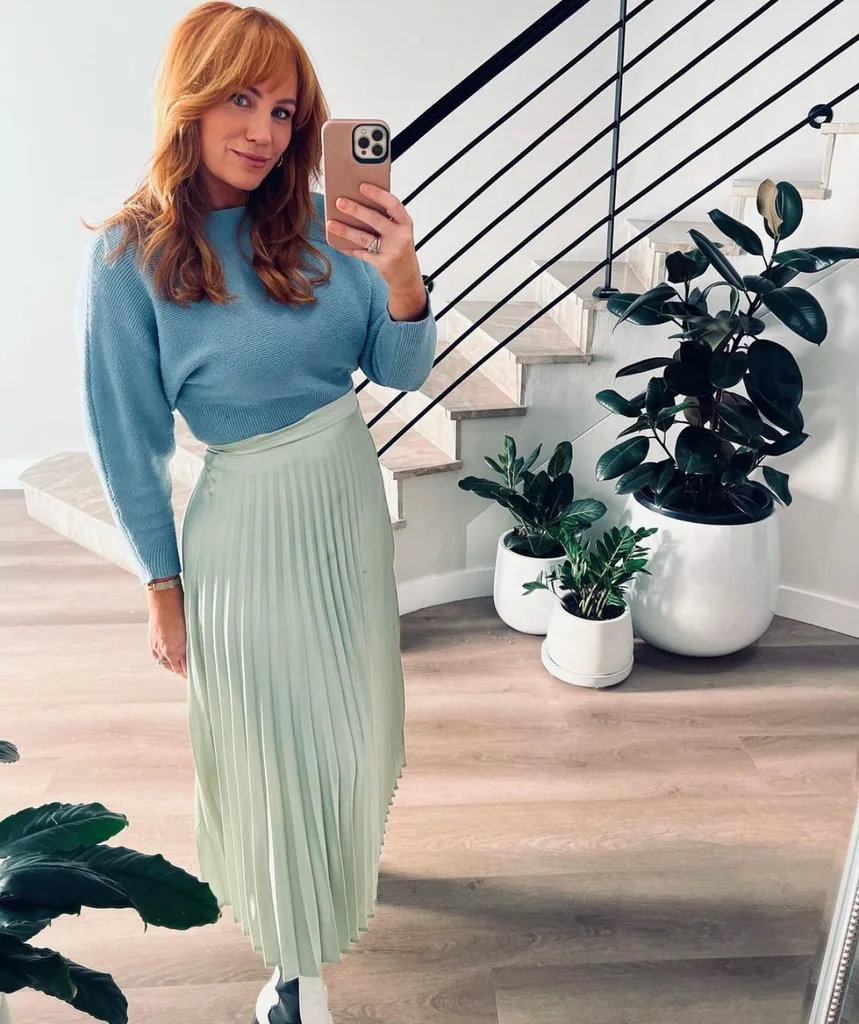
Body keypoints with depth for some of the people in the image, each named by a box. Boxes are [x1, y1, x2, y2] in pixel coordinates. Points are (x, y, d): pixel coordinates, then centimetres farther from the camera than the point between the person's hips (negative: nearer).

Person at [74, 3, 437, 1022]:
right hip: (246, 523, -5)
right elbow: (128, 441, -9)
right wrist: (164, 591, -5)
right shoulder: (131, 255, -15)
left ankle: (340, 856, 57)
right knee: (270, 735, 10)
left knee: (354, 709, 23)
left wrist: (401, 280, -24)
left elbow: (402, 372, -3)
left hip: (350, 494, 5)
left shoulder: (317, 224, -5)